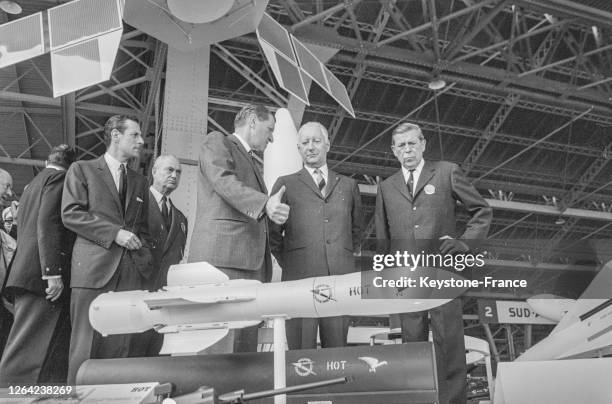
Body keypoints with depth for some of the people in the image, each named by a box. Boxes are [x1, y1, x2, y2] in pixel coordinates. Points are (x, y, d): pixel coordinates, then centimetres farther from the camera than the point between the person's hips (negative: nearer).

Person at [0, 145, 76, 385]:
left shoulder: (33, 185, 26)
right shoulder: (60, 177, -1)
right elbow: (48, 223, -15)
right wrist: (53, 273, -20)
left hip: (26, 275, 9)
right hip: (41, 275, -9)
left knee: (55, 354, 7)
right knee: (28, 351, -8)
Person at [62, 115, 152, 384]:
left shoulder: (139, 181, 22)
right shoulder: (82, 170, 8)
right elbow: (70, 213, -3)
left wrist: (146, 265, 7)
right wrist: (114, 233, -11)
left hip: (130, 272, 4)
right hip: (93, 268, -4)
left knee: (119, 348, 1)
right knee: (86, 345, -3)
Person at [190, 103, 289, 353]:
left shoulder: (254, 163, 32)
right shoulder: (216, 141, 9)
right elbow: (225, 182, -11)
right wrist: (265, 204, -28)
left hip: (252, 263, 8)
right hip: (221, 256, -8)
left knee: (246, 346, 4)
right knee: (219, 345, -13)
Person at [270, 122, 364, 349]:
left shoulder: (348, 185, 19)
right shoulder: (286, 184, 11)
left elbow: (357, 227, 29)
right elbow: (272, 231, 12)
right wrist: (287, 263, 8)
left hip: (341, 277, 2)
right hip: (300, 277, -2)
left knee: (337, 348, 2)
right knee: (301, 350, -3)